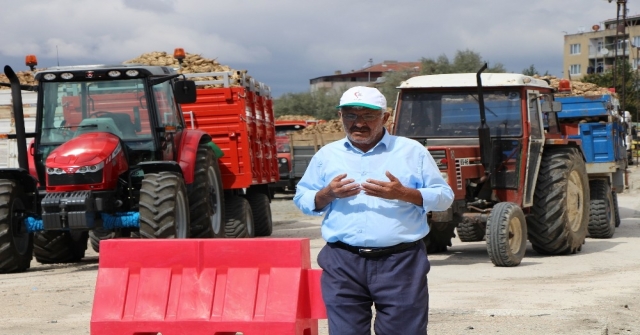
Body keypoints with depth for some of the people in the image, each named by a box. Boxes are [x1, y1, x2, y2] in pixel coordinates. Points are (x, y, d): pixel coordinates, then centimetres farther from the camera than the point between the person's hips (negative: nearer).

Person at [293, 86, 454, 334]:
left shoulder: (412, 151, 7)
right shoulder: (326, 155, 13)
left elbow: (444, 197, 5)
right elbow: (301, 199, 15)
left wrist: (404, 193, -12)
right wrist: (327, 193, -7)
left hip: (401, 262, -1)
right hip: (343, 263, 2)